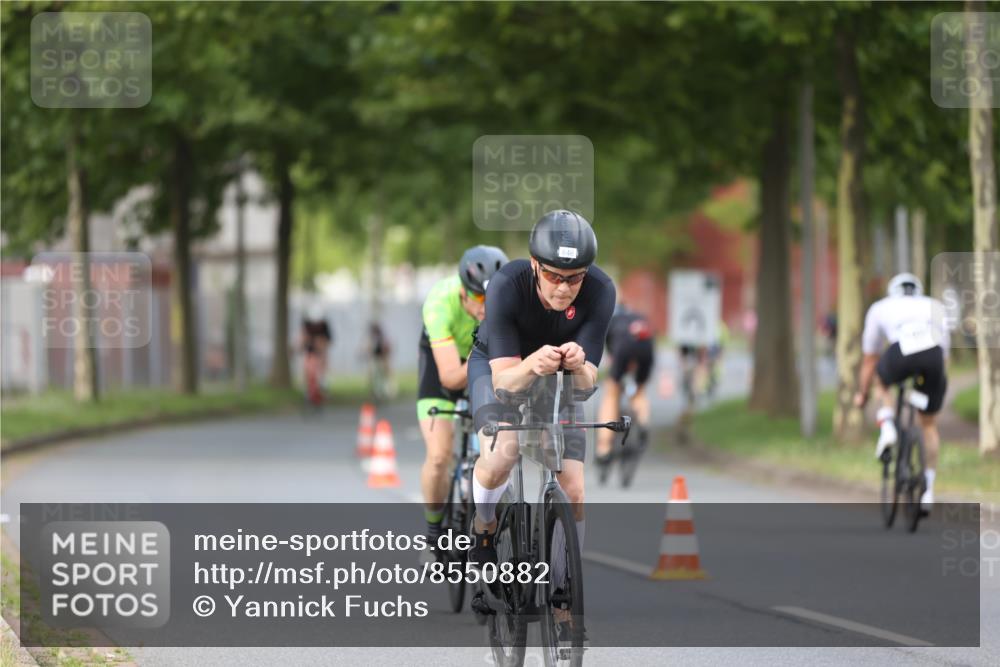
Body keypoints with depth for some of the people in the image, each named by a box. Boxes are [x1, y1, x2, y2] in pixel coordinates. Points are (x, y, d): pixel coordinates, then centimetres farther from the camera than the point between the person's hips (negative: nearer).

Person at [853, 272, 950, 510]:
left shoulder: (881, 308, 34)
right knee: (929, 424, 21)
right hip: (934, 355, 1)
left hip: (901, 354, -1)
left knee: (882, 381, 36)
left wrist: (862, 394, 55)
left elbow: (869, 359, 42)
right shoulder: (935, 307, 38)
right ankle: (928, 489, 20)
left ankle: (887, 427, 13)